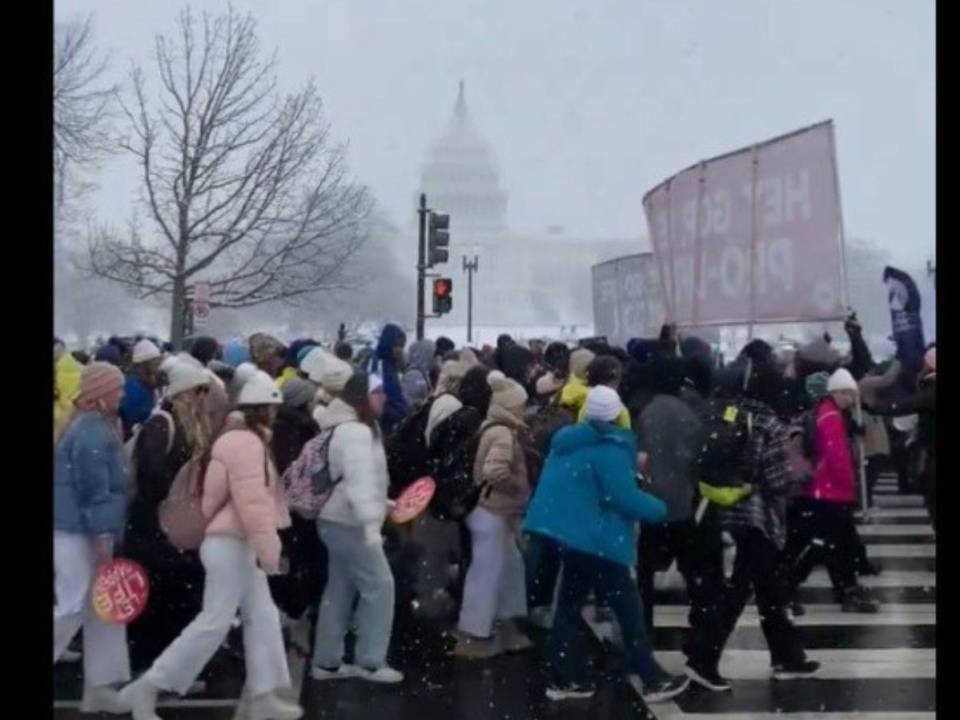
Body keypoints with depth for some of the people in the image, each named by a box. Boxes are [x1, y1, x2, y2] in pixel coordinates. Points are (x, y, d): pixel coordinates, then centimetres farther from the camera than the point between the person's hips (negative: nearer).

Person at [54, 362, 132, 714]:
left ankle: (98, 687, 15)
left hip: (83, 529, 10)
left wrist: (104, 533, 23)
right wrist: (102, 535, -22)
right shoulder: (91, 432, -17)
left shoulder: (98, 426, 15)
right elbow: (93, 489, -21)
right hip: (77, 530, -10)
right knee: (73, 607, -9)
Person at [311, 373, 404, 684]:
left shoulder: (350, 428, 15)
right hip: (349, 522, -11)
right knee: (379, 586, -5)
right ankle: (370, 662, 1)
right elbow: (360, 481, -28)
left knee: (340, 590, 14)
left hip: (339, 520, 11)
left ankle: (327, 662, 20)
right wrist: (371, 524, -33)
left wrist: (382, 505, 25)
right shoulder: (356, 431, -20)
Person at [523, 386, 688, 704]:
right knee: (628, 608, 0)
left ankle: (563, 677, 14)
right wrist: (662, 509, -6)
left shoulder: (570, 440, 11)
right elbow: (624, 497, -20)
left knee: (570, 603, 14)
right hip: (593, 537, -8)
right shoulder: (610, 448, -15)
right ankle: (651, 679, 6)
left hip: (563, 530, 8)